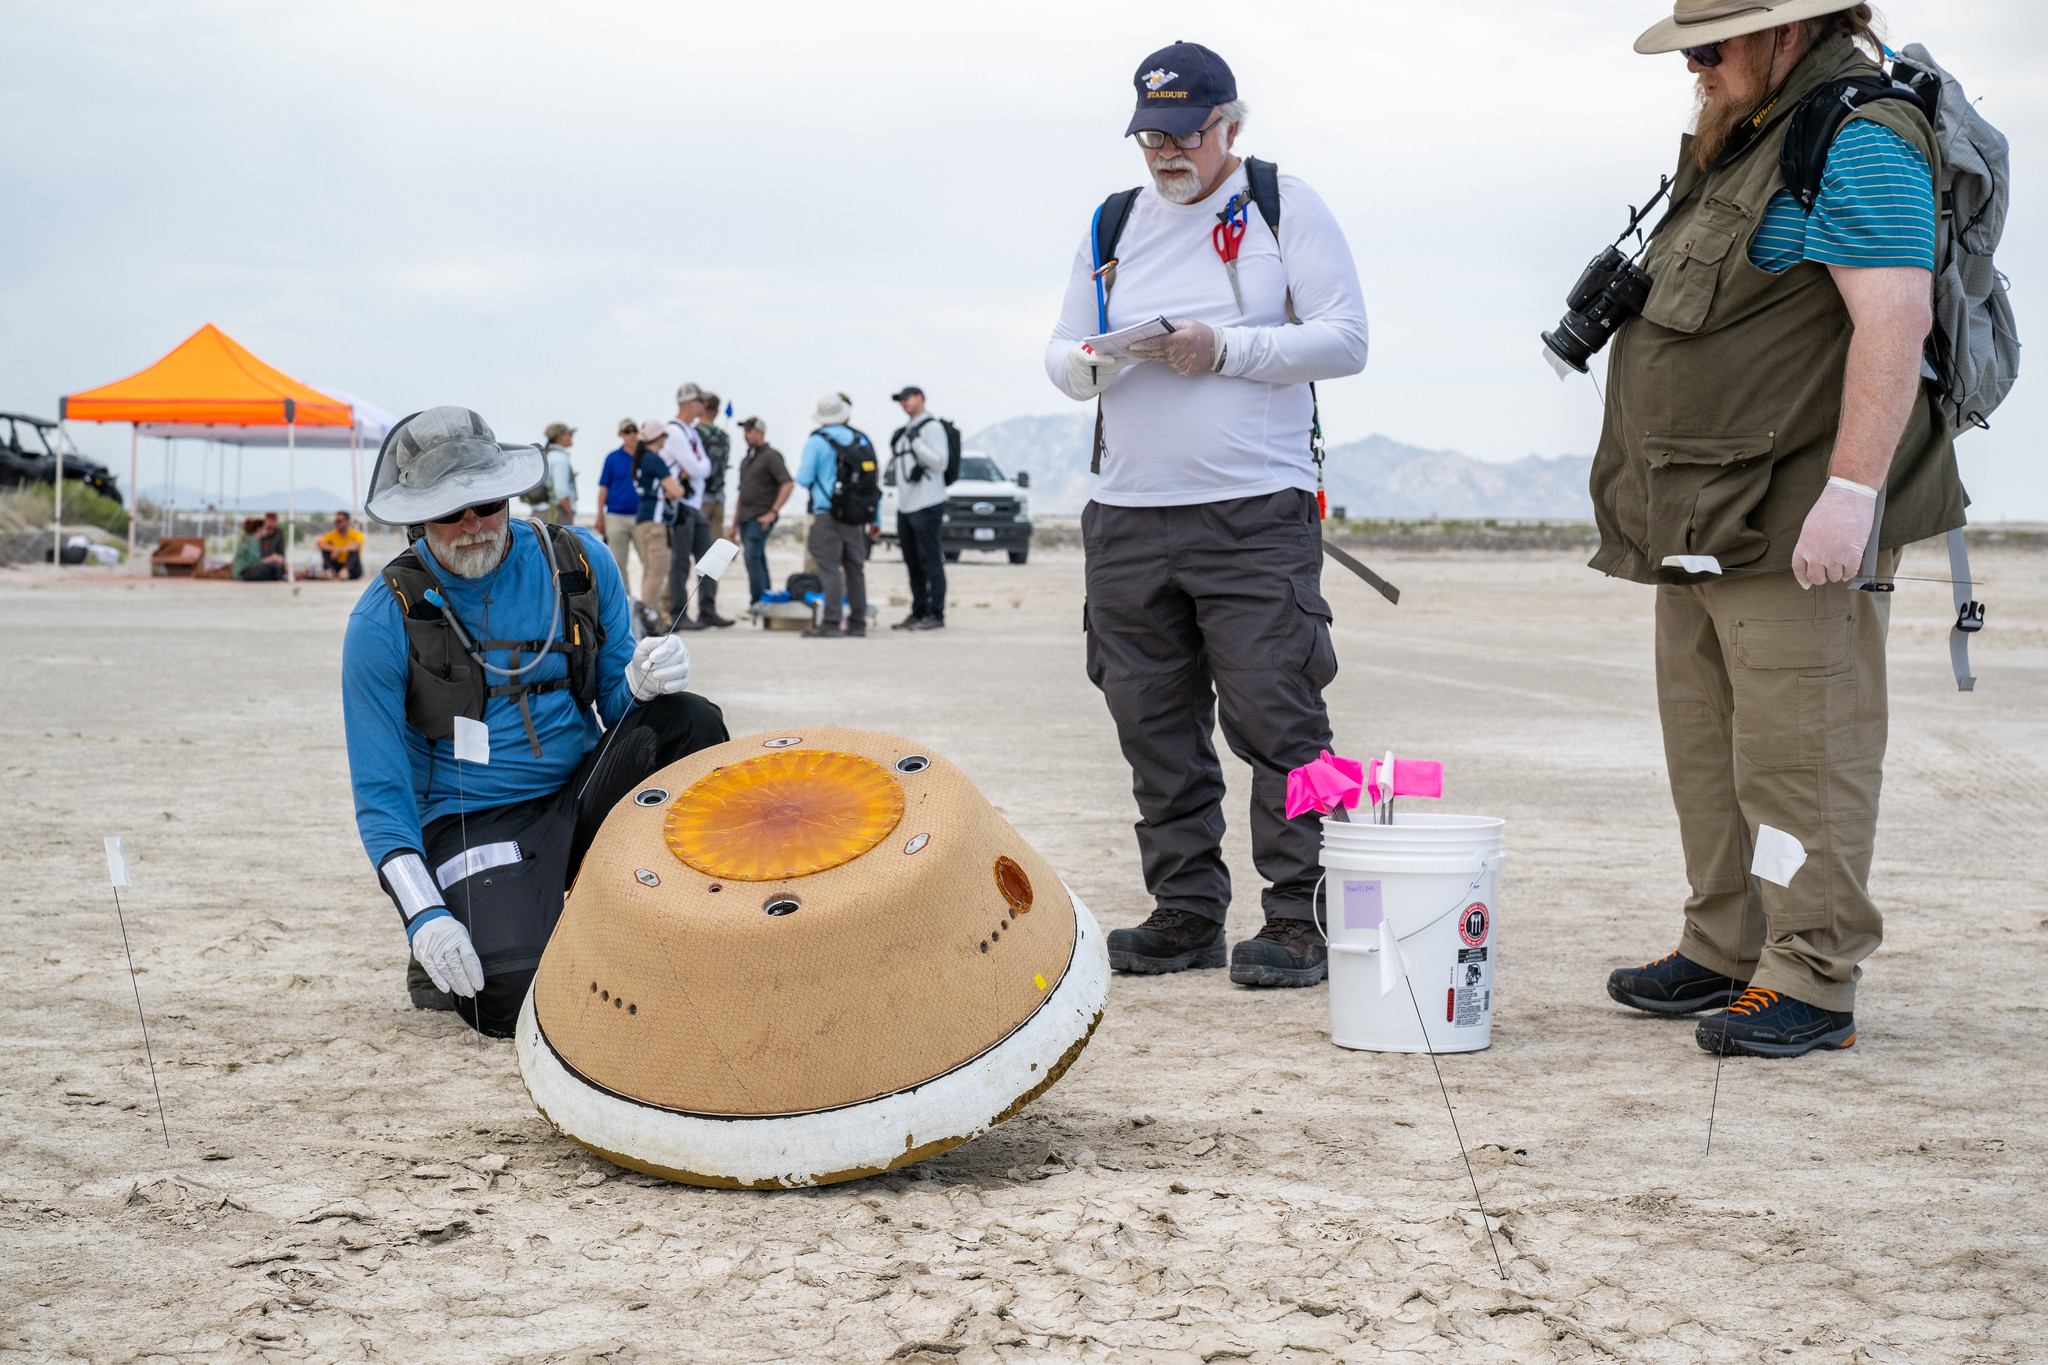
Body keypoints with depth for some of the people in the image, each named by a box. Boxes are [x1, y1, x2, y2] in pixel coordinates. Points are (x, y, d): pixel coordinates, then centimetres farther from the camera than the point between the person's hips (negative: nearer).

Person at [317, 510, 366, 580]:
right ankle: (330, 570, -35)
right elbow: (319, 543, -13)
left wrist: (340, 550, -45)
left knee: (353, 549, -27)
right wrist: (333, 549, -29)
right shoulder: (332, 535, 5)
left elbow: (357, 545, -30)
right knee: (325, 549, -12)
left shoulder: (356, 534, -5)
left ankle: (345, 570, -52)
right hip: (338, 566, 3)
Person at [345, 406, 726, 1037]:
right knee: (511, 999, -29)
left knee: (690, 721, -24)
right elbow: (379, 791, -8)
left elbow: (612, 702, 9)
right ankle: (446, 962, 8)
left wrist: (644, 682, -18)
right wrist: (424, 917, -22)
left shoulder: (579, 561, 1)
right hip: (473, 821, -3)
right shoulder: (384, 619, -9)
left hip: (583, 794, 4)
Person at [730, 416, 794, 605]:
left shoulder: (771, 456, -7)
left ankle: (758, 603, -15)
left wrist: (773, 512, -19)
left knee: (752, 558, -16)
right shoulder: (746, 459, 19)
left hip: (761, 519, -8)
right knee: (758, 560, 7)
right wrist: (735, 521, 19)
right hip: (746, 518, 8)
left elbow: (788, 484, -17)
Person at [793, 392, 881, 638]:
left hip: (828, 516, -5)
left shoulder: (817, 442, -5)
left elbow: (804, 479, -7)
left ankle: (830, 624, -14)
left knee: (829, 568, -7)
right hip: (858, 517, 5)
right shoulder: (863, 440, 11)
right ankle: (857, 624, 13)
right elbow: (875, 482, 11)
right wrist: (876, 521, 15)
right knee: (856, 569, 10)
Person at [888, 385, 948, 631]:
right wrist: (894, 448, 7)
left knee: (930, 560, -8)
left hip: (927, 505, -9)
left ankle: (936, 615, -7)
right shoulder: (905, 431, 20)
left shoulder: (932, 427, -7)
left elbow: (939, 462, -17)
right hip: (905, 506, 9)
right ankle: (918, 613, 15)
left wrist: (916, 441, -18)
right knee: (912, 563, 10)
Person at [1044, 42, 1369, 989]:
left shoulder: (1284, 206, 5)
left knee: (1276, 719, -8)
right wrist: (1092, 363, -7)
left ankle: (1298, 921, -2)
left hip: (1257, 516, -4)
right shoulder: (1114, 225, 17)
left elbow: (1345, 341, -3)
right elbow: (1061, 353, 17)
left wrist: (1226, 349, -13)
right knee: (1155, 726, 6)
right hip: (1128, 517, 5)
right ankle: (1186, 914, 14)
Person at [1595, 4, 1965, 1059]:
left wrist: (1851, 493, -29)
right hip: (1706, 528, 10)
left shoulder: (1862, 141, -13)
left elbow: (1895, 319, -23)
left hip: (1798, 525, -10)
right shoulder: (1745, 144, 19)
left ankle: (1812, 983, -1)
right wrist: (1653, 500, 23)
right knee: (1708, 745, 15)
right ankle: (1725, 953, 25)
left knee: (1800, 753, -7)